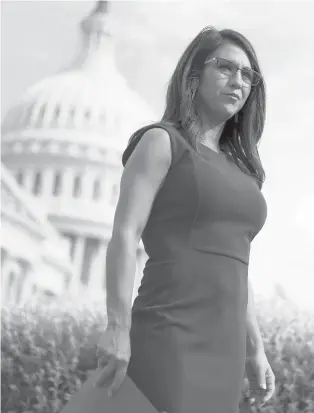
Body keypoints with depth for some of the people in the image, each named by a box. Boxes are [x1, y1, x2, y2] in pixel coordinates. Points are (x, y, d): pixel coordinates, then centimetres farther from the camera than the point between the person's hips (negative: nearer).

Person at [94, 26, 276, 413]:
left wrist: (254, 349, 18)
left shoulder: (237, 167, 22)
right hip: (171, 337, -7)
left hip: (223, 346, 7)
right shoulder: (162, 142, 2)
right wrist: (118, 327, -20)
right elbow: (124, 235, -9)